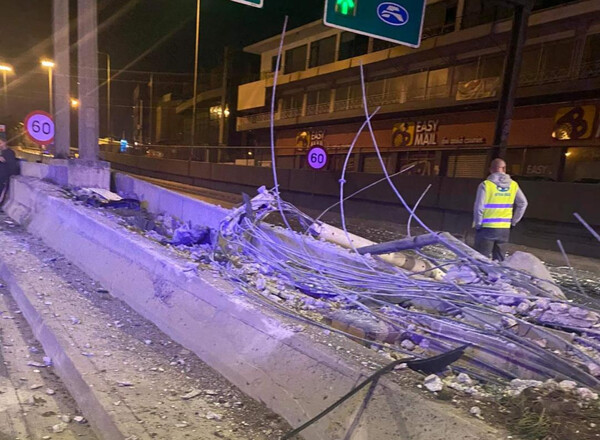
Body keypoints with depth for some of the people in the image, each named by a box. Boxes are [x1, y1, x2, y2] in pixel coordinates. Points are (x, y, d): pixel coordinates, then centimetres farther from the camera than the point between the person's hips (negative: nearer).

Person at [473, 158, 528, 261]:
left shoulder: (485, 184, -10)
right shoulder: (513, 185, 4)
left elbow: (479, 207, -13)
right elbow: (523, 203, 7)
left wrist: (478, 224, -2)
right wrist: (513, 221, 14)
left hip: (487, 228, -4)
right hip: (504, 228, 5)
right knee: (499, 256, 18)